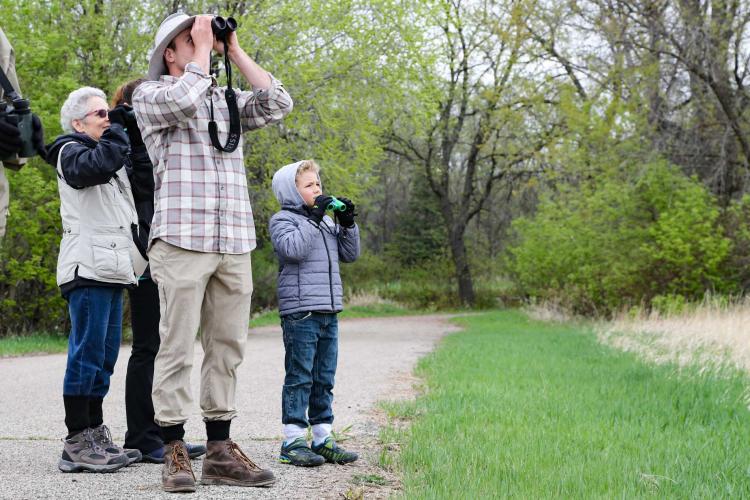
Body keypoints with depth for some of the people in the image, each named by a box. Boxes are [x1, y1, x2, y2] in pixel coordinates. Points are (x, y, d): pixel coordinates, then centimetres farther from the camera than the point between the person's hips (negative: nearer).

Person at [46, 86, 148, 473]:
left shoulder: (104, 152, 26)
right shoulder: (70, 152, -2)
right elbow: (101, 163, -22)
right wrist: (117, 129, -8)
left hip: (112, 267, 9)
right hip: (88, 266, -9)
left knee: (105, 355, 9)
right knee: (88, 353, -10)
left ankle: (95, 434, 14)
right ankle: (76, 444, -9)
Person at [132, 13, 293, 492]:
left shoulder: (227, 99, 22)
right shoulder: (150, 94, 6)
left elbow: (278, 103, 8)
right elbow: (184, 100, -15)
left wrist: (235, 51, 9)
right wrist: (203, 46, -2)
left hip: (235, 243, 5)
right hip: (182, 238, -5)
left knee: (227, 347, 5)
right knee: (178, 348, -5)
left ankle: (220, 451, 10)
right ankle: (174, 452, -1)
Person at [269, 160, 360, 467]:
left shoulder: (325, 221, 19)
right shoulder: (282, 220, -3)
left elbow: (350, 254, 18)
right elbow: (293, 248, -22)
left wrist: (347, 223, 5)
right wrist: (314, 217, -20)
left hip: (328, 312, 7)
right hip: (300, 312, -7)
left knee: (324, 379, 10)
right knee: (299, 377, -6)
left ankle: (323, 439, 15)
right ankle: (293, 442, -3)